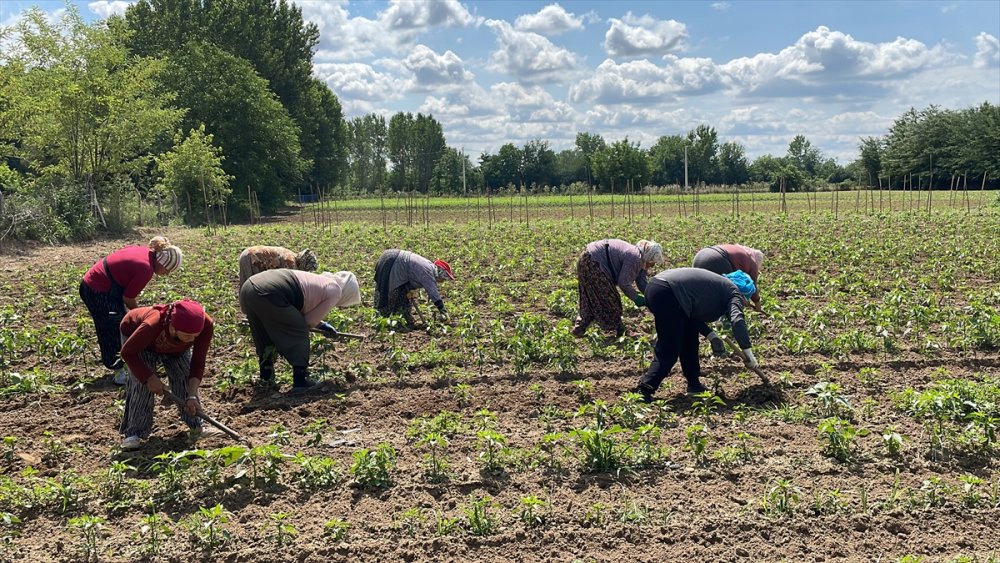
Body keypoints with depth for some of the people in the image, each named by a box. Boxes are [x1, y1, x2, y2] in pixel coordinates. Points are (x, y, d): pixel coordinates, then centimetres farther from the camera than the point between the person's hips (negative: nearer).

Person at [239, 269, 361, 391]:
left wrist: (322, 324, 41)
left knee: (264, 335, 27)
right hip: (269, 294, -9)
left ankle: (266, 377, 37)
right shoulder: (335, 291, 4)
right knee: (299, 333, 6)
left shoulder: (320, 280, 28)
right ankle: (300, 381, 8)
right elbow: (309, 320, 6)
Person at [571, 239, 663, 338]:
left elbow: (642, 284, 10)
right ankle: (618, 330, 14)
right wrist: (636, 298, -11)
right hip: (592, 263, -11)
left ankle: (579, 329, 21)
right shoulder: (633, 257, -23)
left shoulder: (640, 260, 7)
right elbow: (624, 283, -21)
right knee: (610, 299, 0)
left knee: (591, 300, 16)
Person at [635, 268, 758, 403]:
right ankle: (643, 392, -13)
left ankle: (694, 384, 28)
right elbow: (737, 320, -10)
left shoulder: (718, 284, 32)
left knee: (689, 336, 21)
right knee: (668, 352, -5)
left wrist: (712, 336, 20)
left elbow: (692, 314, 27)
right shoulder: (733, 292, 8)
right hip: (667, 295, -10)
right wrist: (748, 353, -8)